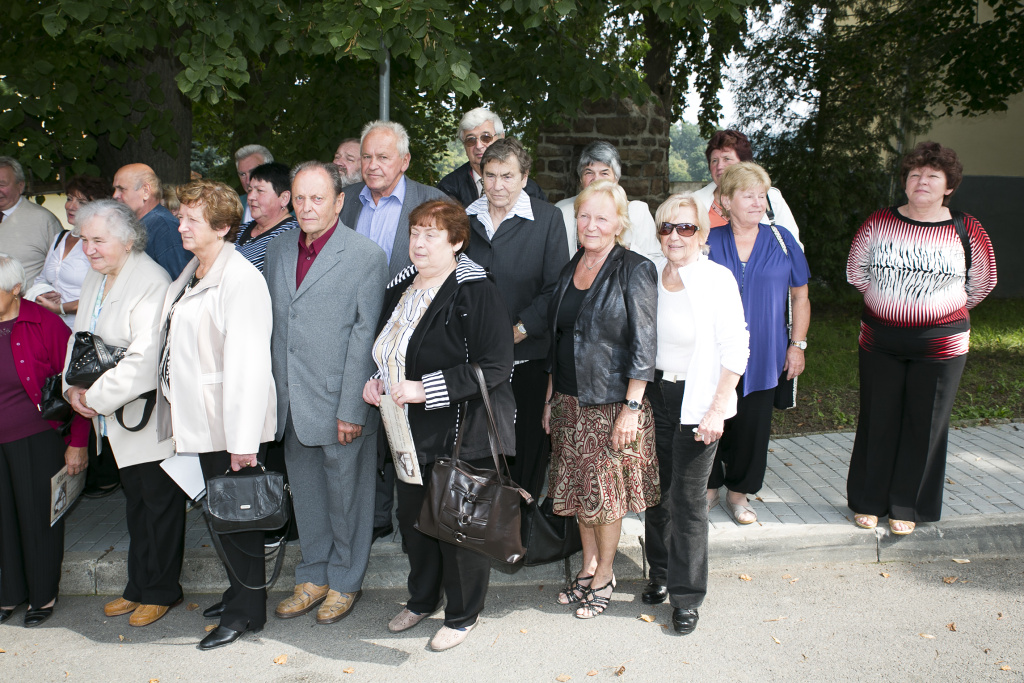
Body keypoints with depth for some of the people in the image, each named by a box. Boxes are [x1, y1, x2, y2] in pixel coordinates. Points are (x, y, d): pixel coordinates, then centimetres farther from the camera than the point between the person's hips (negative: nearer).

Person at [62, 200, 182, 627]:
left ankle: (161, 591, 20)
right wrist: (73, 388, -1)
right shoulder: (94, 280, 10)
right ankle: (139, 586, 32)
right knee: (135, 502, 19)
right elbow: (79, 338, 16)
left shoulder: (151, 282, -19)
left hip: (148, 416, -8)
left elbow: (144, 357, -25)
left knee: (159, 503, 5)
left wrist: (97, 397, -18)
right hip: (112, 419, 9)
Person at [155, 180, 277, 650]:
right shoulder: (192, 273, 11)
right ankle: (238, 592, 36)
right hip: (201, 423, 9)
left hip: (232, 427, -9)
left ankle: (247, 612, 20)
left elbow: (249, 362, -22)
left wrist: (244, 440, -24)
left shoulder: (241, 279, -18)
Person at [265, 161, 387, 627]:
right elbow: (271, 325, 12)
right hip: (292, 404, 6)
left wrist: (351, 410, -15)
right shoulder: (277, 251, 8)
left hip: (341, 403, -5)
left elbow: (364, 338, -12)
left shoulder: (366, 256, -10)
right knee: (305, 493, 18)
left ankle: (345, 581, 28)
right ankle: (314, 577, 35)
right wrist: (272, 392, 6)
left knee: (346, 494, 9)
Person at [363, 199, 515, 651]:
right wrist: (376, 382, 2)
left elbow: (494, 367, -21)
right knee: (412, 517, 18)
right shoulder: (401, 288, 10)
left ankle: (462, 614, 26)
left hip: (463, 432, -7)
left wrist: (424, 389, -23)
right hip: (411, 432, 7)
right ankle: (421, 599, 41)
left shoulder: (475, 292, -15)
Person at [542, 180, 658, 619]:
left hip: (613, 402, -6)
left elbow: (643, 344, -12)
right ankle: (588, 566, 31)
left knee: (607, 491, 5)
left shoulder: (635, 270, -10)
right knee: (578, 487, 14)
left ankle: (604, 576, 23)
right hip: (569, 401, 6)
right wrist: (550, 398, 12)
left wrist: (631, 406, -16)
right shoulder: (570, 270, 8)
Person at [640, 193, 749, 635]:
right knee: (656, 490, 14)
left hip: (696, 402, -4)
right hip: (653, 395, 4)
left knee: (688, 499, 0)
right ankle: (661, 573, 34)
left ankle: (686, 595, 15)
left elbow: (735, 349, -10)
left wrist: (717, 410, -14)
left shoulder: (718, 280, -12)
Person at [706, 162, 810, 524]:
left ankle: (739, 492, 26)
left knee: (752, 425, 7)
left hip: (763, 355, 1)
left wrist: (797, 344, 2)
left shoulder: (781, 240, 1)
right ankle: (710, 485, 27)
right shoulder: (709, 242, 0)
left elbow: (800, 296, 7)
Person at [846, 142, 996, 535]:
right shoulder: (879, 223, -2)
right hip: (879, 342, 1)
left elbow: (982, 282, 11)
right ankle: (868, 501, 24)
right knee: (878, 422, 9)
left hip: (940, 345, 0)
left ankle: (906, 506, 23)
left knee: (925, 426, 7)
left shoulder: (965, 230, -3)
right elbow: (856, 272, 11)